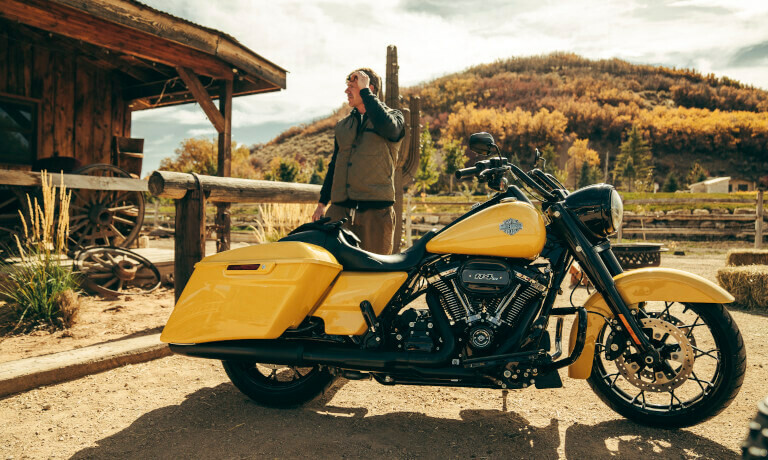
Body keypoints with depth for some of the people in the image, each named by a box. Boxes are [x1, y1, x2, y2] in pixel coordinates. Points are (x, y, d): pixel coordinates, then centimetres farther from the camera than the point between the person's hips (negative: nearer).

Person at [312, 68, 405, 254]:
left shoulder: (393, 116, 6)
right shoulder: (343, 125, 22)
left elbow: (386, 126, -21)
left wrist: (364, 90, -11)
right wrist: (322, 203, 19)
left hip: (376, 210, -4)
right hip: (339, 209, 5)